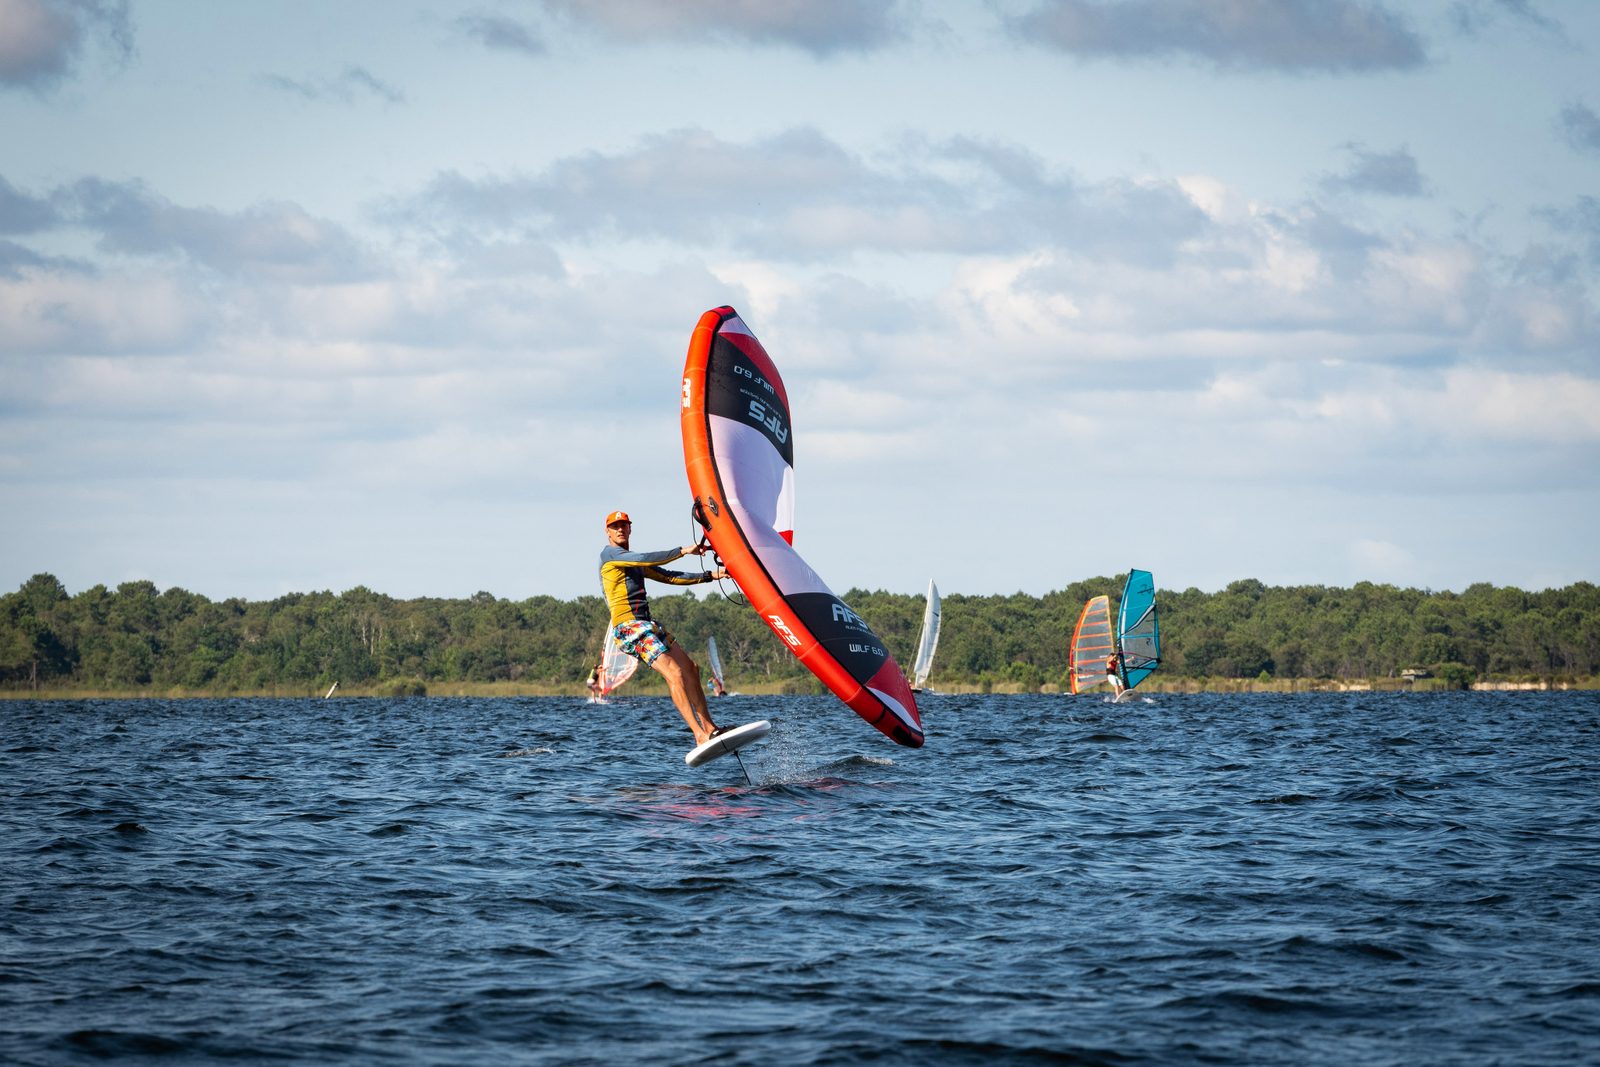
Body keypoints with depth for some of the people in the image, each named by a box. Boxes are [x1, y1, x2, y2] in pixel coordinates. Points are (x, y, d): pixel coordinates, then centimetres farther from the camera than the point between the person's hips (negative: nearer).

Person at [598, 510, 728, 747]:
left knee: (690, 669, 9)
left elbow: (669, 576, 21)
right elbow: (646, 560, -19)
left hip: (647, 625, 10)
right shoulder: (609, 553, -4)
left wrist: (710, 576, 13)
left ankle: (708, 727, 14)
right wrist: (682, 551, -18)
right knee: (674, 673, -20)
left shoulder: (635, 562, 23)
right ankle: (699, 735, -26)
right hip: (628, 627, -10)